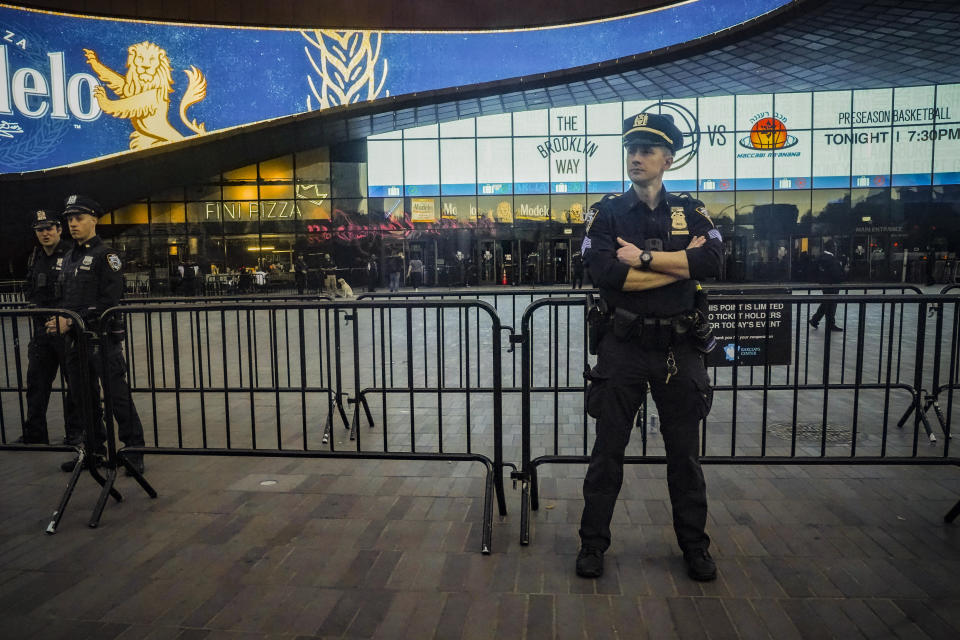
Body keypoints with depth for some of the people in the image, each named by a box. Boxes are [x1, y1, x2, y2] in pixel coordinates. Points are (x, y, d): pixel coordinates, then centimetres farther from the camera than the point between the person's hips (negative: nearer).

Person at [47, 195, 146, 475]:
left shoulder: (105, 255, -8)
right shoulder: (69, 258, 17)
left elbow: (109, 302, -16)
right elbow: (65, 298, 21)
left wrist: (73, 321, -18)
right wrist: (60, 321, 1)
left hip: (103, 338, -8)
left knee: (117, 396, -5)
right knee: (83, 398, 15)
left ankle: (134, 452, 3)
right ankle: (93, 450, 27)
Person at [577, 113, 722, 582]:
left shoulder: (690, 212, 6)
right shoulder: (606, 214, 2)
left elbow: (711, 261, -13)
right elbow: (604, 273, -17)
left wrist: (642, 257, -16)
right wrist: (679, 265, -14)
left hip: (679, 348, 2)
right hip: (624, 346, -1)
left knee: (685, 453, 12)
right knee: (607, 450, 6)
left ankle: (695, 547, 30)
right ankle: (593, 544, 22)